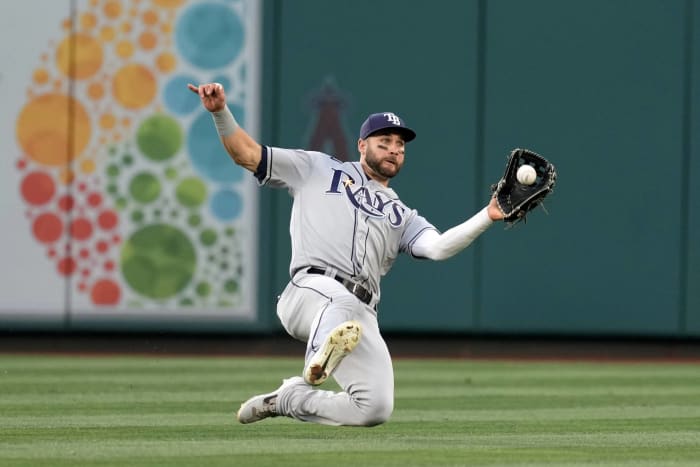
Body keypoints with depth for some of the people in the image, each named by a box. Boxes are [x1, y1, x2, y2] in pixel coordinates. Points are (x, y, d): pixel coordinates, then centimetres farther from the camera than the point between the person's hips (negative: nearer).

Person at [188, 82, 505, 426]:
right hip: (312, 291, -4)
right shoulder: (319, 170, 24)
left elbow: (439, 247, 8)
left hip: (361, 318, 5)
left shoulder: (402, 217, 29)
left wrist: (487, 217, -7)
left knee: (376, 409, -10)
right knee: (341, 299, -41)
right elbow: (247, 154, 19)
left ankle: (288, 399, 6)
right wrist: (220, 112, 2)